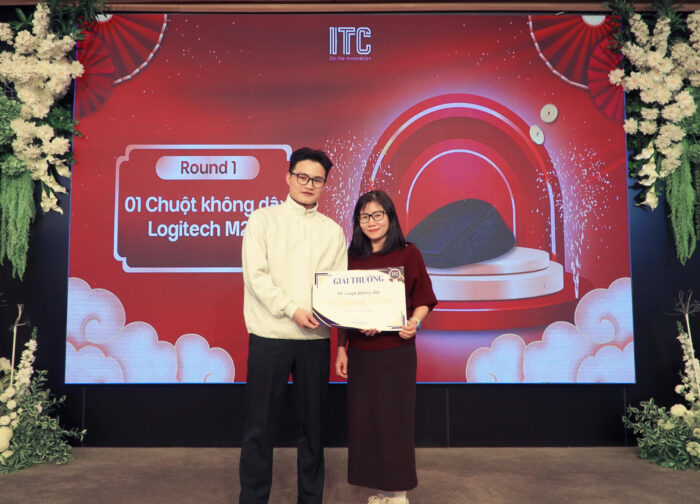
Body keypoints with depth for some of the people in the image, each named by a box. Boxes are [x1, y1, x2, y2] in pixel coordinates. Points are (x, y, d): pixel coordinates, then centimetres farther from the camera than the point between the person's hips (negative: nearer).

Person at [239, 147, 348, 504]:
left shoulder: (332, 231, 11)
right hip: (270, 334, -3)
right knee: (260, 423, 3)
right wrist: (292, 309, -17)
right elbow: (256, 274, -7)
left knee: (311, 422, 11)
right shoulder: (263, 220, 3)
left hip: (315, 338, 3)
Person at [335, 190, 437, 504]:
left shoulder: (408, 254, -3)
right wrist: (341, 349, 6)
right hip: (360, 352, 4)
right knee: (363, 420, 8)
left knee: (395, 419, 3)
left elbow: (423, 300, 0)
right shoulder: (352, 259, 7)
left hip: (396, 351, -3)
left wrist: (414, 322, -19)